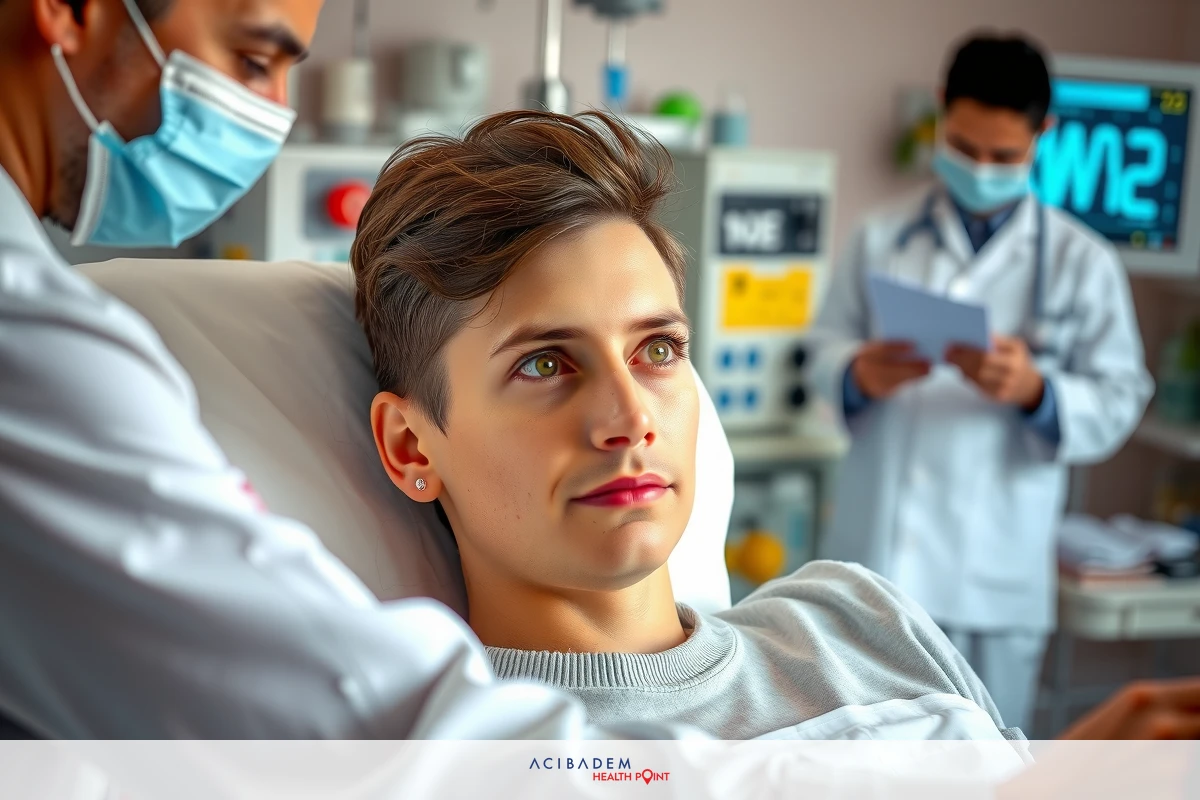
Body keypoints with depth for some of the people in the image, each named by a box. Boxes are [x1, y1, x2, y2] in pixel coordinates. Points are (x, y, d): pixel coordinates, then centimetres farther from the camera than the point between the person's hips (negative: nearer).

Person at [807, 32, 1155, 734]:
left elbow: (1120, 404, -1)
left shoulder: (1083, 262, 2)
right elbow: (826, 348, 8)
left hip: (995, 570, -2)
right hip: (875, 552, 2)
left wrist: (1034, 391, -21)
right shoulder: (881, 239, 8)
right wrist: (858, 373, -15)